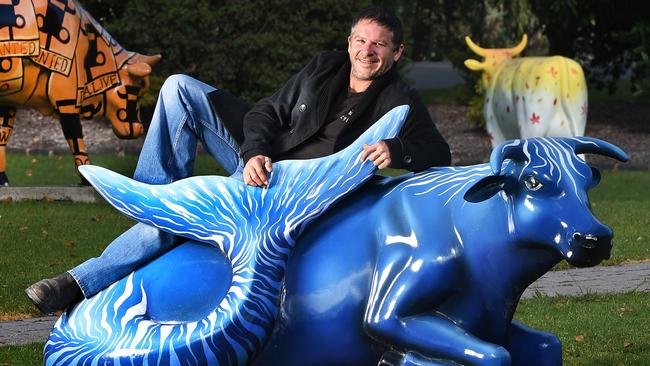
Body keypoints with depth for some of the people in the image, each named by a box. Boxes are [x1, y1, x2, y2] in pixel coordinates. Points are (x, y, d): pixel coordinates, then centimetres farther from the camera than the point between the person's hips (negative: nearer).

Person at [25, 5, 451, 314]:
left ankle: (81, 284, -22)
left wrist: (396, 150, -39)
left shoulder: (400, 102, -9)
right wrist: (255, 151, -18)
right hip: (259, 158, 6)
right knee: (179, 87, -7)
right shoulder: (325, 69, 5)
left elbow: (438, 154, -18)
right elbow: (267, 111, 4)